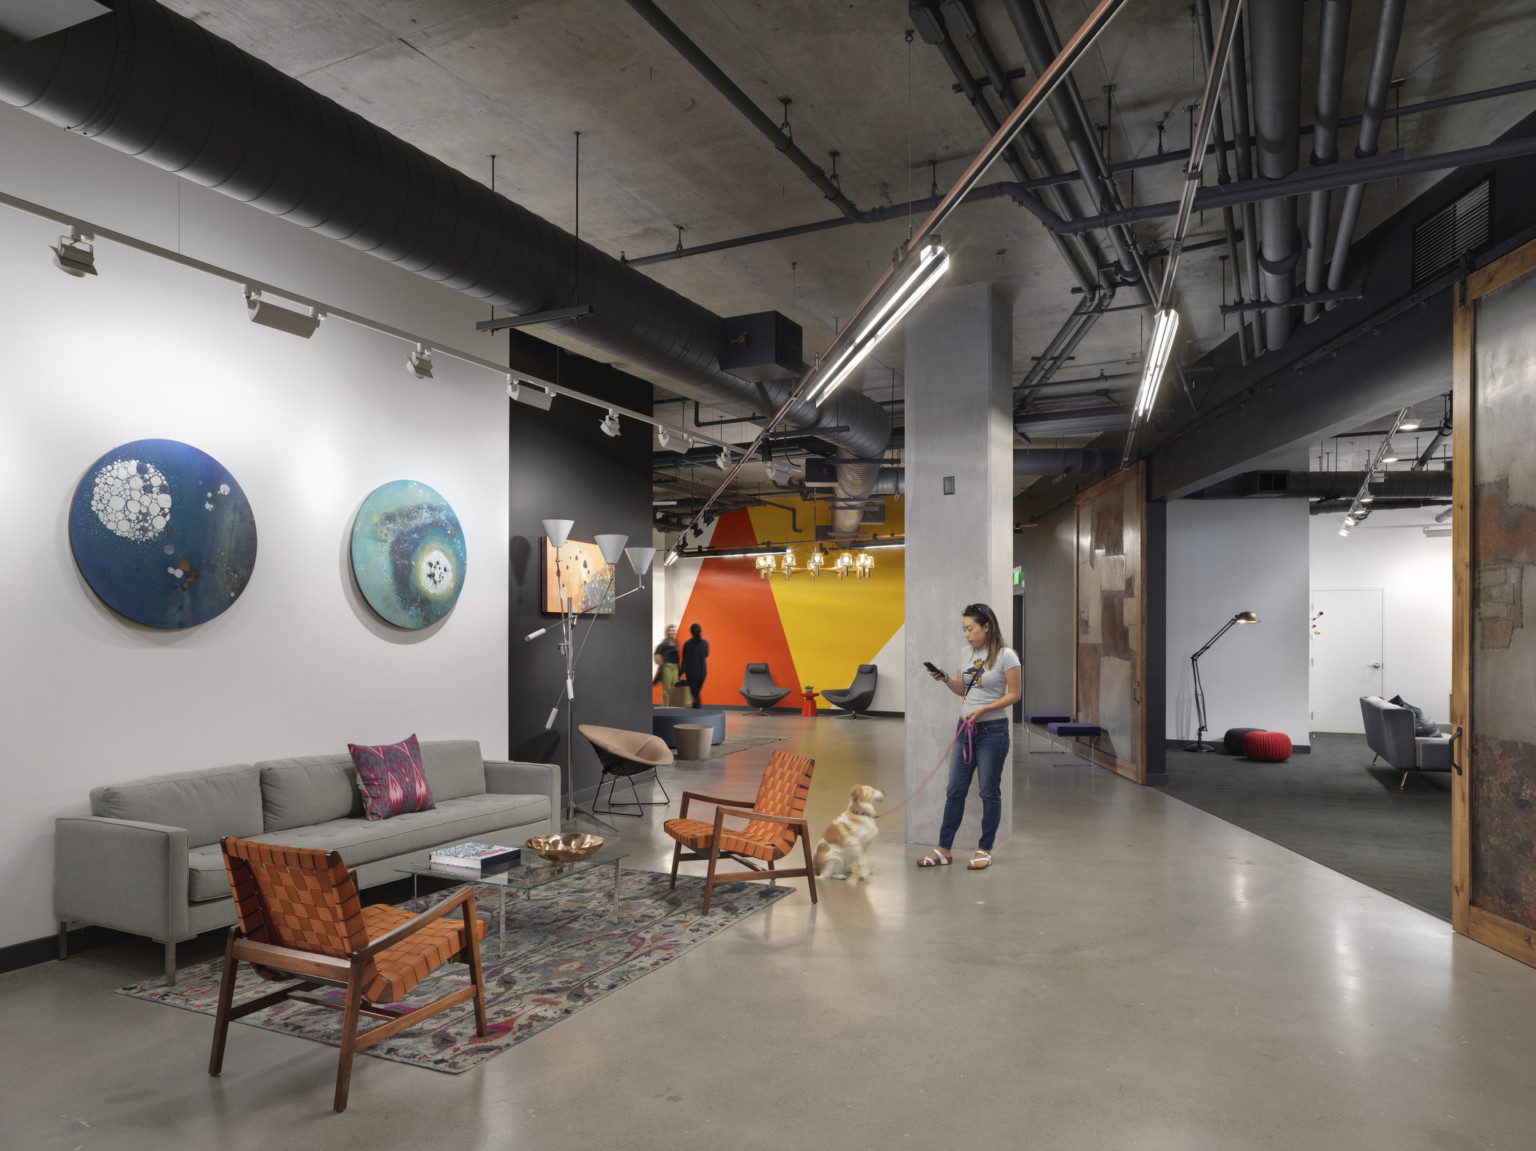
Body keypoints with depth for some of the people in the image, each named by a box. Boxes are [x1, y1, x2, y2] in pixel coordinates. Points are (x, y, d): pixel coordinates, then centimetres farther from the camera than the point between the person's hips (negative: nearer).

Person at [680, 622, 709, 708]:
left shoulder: (687, 644, -11)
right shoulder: (705, 642, -3)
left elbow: (685, 660, -9)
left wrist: (681, 674, -3)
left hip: (691, 673, -3)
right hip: (702, 672, 3)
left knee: (695, 695, 0)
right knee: (697, 694, 17)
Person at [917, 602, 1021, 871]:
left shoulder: (1005, 656, -10)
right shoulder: (966, 652, 8)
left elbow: (1014, 695, -10)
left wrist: (983, 709, -20)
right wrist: (945, 680, -3)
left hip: (993, 730, -6)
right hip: (965, 728, 6)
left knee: (989, 792, 4)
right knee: (955, 790, 7)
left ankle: (985, 850, 17)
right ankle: (944, 849, 14)